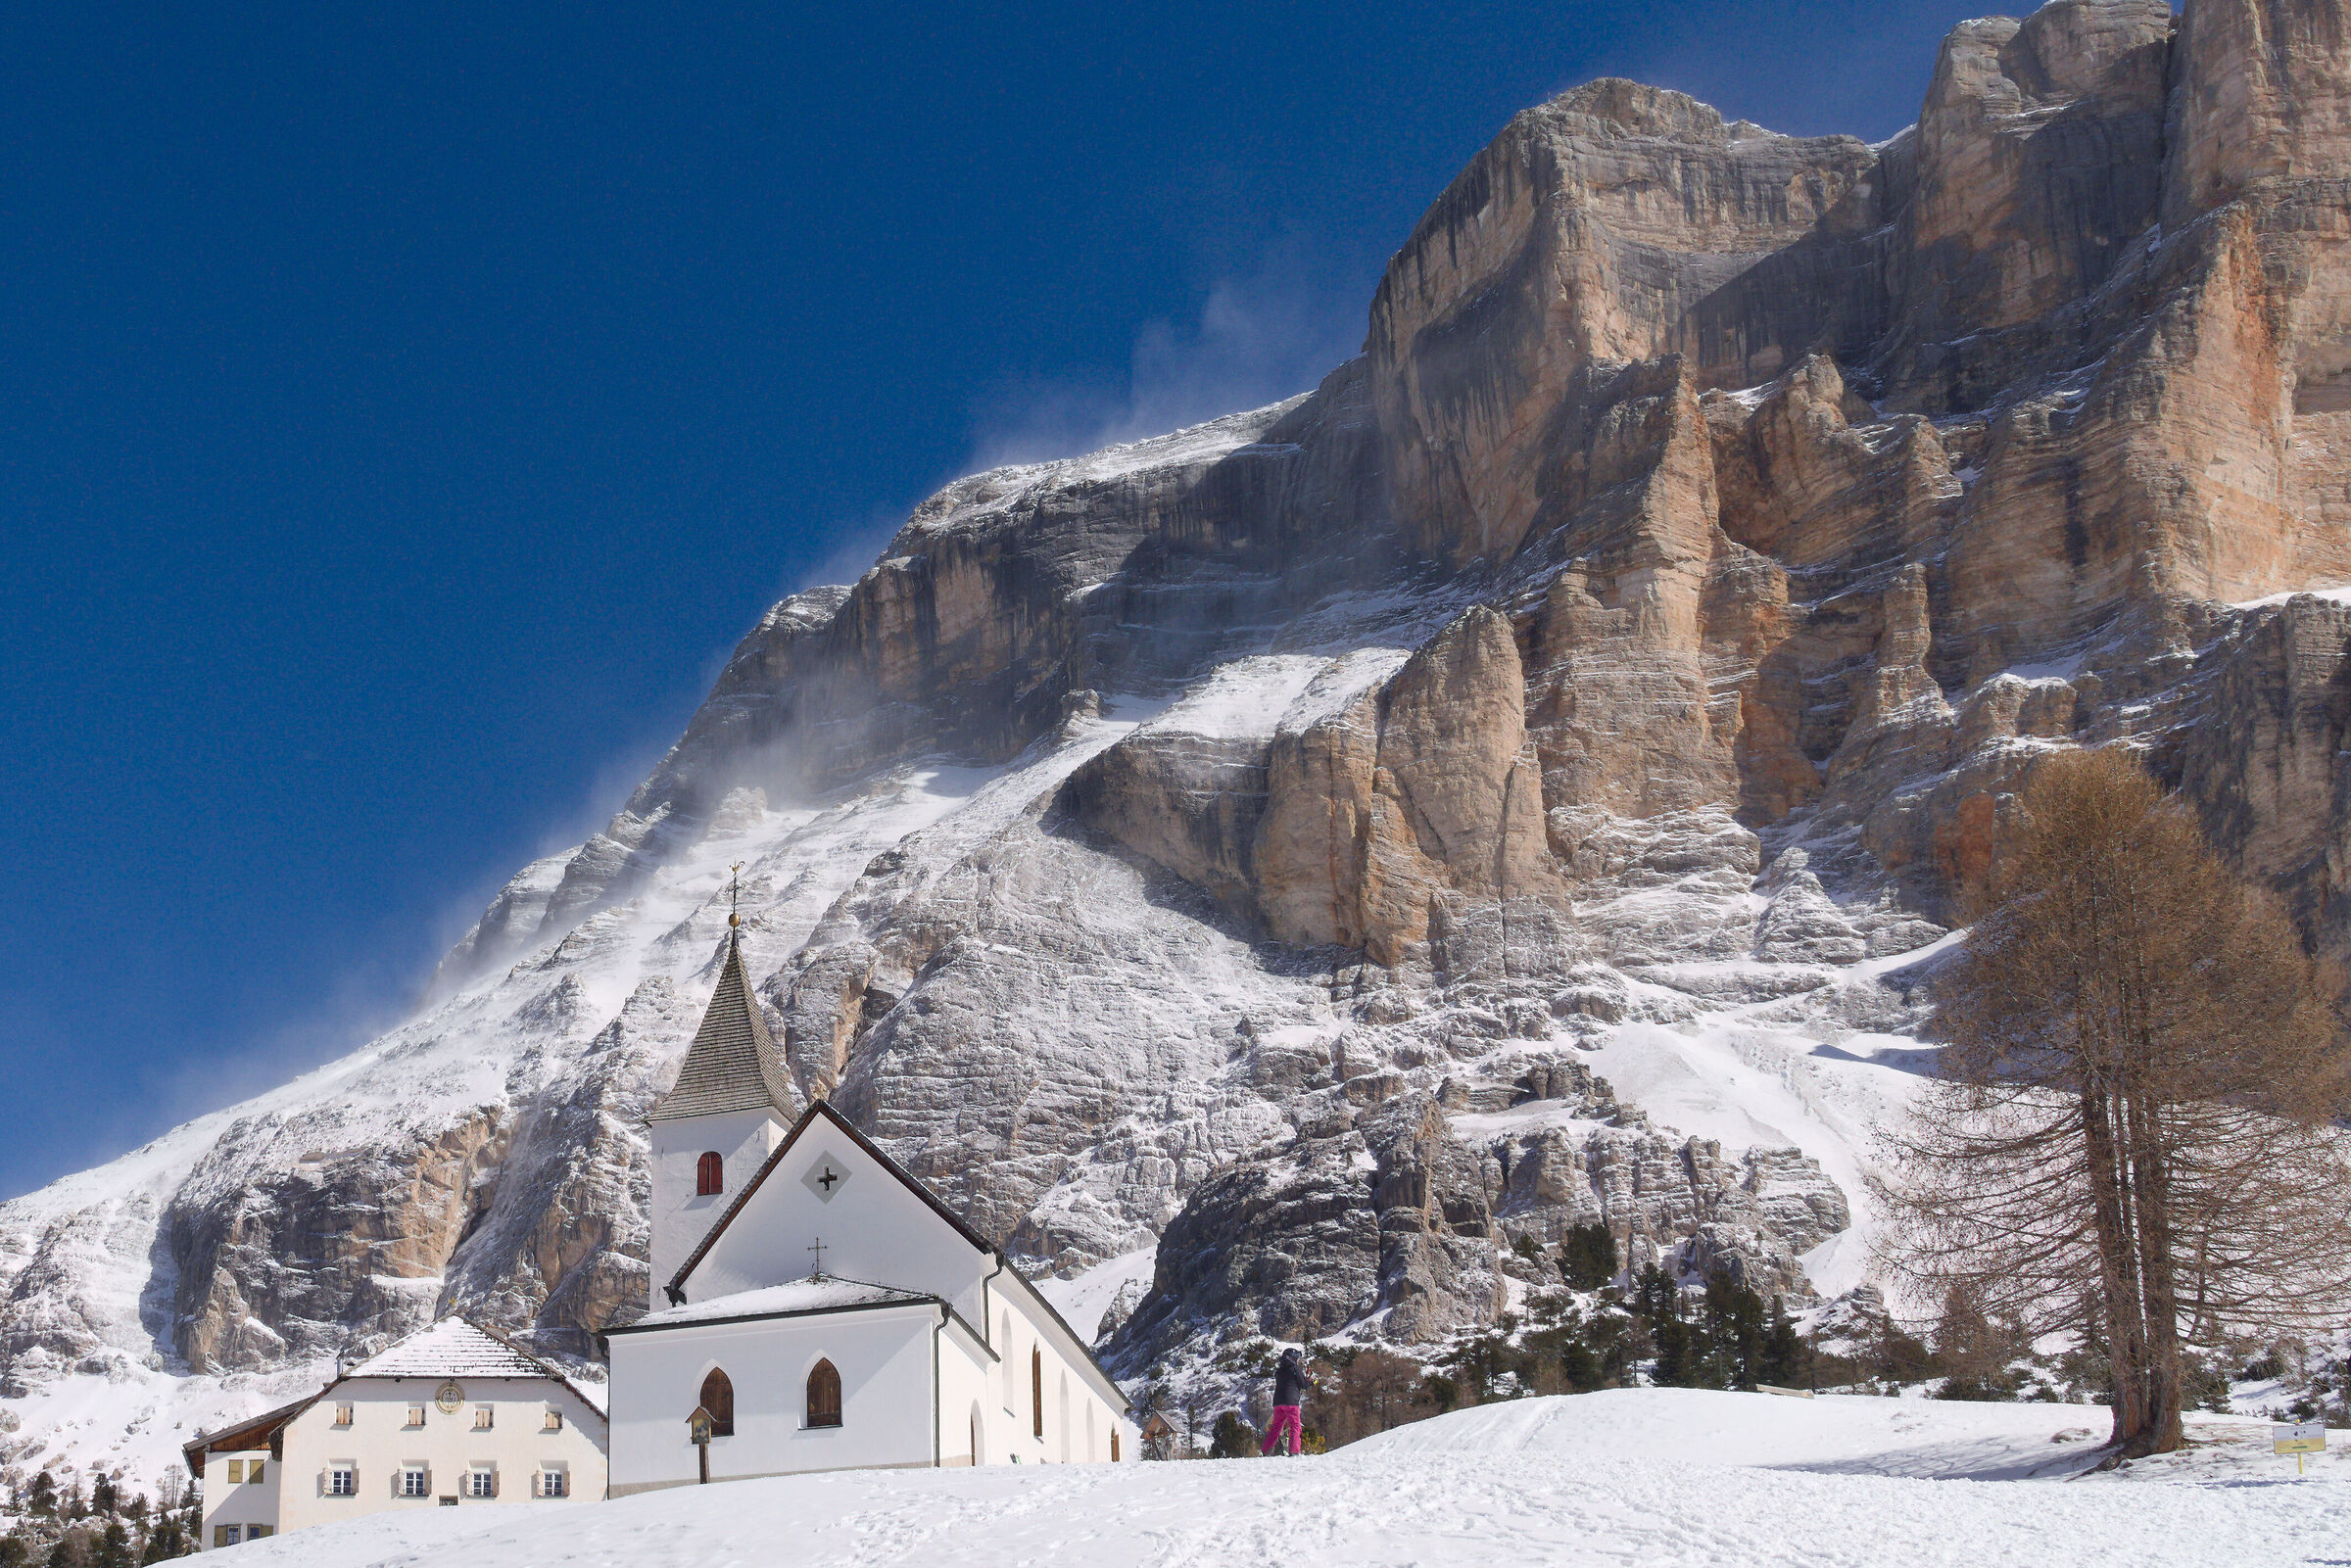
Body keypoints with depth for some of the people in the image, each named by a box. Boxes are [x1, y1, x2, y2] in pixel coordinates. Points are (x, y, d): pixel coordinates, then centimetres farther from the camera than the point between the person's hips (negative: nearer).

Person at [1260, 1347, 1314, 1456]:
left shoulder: (1278, 1371, 17)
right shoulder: (1296, 1368, -1)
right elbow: (1303, 1384, 0)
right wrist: (1311, 1382, 21)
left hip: (1277, 1402, 6)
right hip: (1291, 1401, -6)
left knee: (1276, 1427, 14)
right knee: (1295, 1427, -3)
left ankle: (1264, 1451, 12)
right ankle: (1294, 1452, -16)